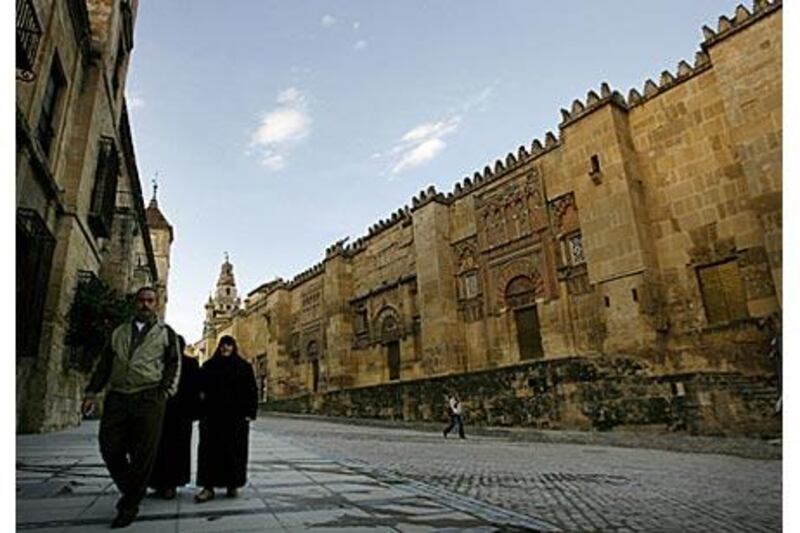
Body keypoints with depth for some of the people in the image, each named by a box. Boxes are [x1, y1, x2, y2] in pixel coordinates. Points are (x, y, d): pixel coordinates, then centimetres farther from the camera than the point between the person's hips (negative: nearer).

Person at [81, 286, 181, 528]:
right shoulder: (118, 333, 19)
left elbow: (174, 365, 6)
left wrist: (164, 394, -4)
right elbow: (104, 365, 17)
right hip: (117, 398, 3)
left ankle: (130, 506, 12)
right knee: (110, 450, 3)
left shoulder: (166, 333, 10)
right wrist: (92, 392, 7)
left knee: (142, 455, -2)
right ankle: (129, 491, 27)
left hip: (148, 400, -3)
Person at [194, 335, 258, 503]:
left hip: (236, 416, -1)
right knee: (210, 449, -1)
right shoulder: (208, 366, 10)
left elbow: (252, 391, 0)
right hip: (212, 414, 1)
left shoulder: (244, 367, 4)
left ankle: (232, 485, 14)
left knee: (234, 450, 3)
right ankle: (208, 487, 3)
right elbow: (200, 385, 11)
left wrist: (250, 413, -7)